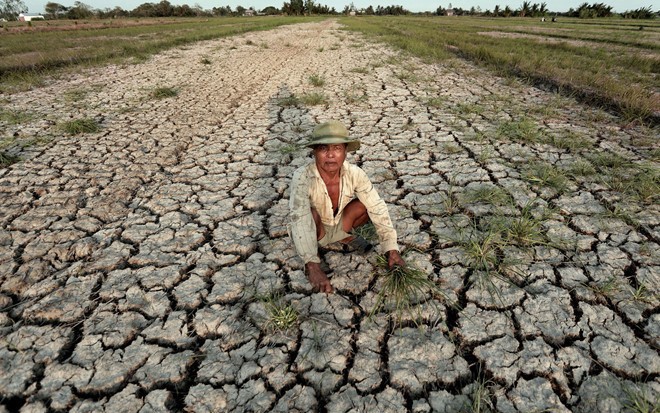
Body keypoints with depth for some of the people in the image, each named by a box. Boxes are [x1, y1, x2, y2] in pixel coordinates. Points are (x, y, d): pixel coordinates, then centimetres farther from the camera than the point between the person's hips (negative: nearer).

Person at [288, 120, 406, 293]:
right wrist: (313, 266, -51)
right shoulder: (303, 177, -32)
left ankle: (346, 236, 6)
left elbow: (378, 209, -20)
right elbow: (299, 220, -43)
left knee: (366, 204, -21)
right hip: (312, 231, -3)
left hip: (338, 226, 3)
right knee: (310, 212, -36)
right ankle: (310, 264, -8)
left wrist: (392, 250, -26)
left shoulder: (354, 173, -22)